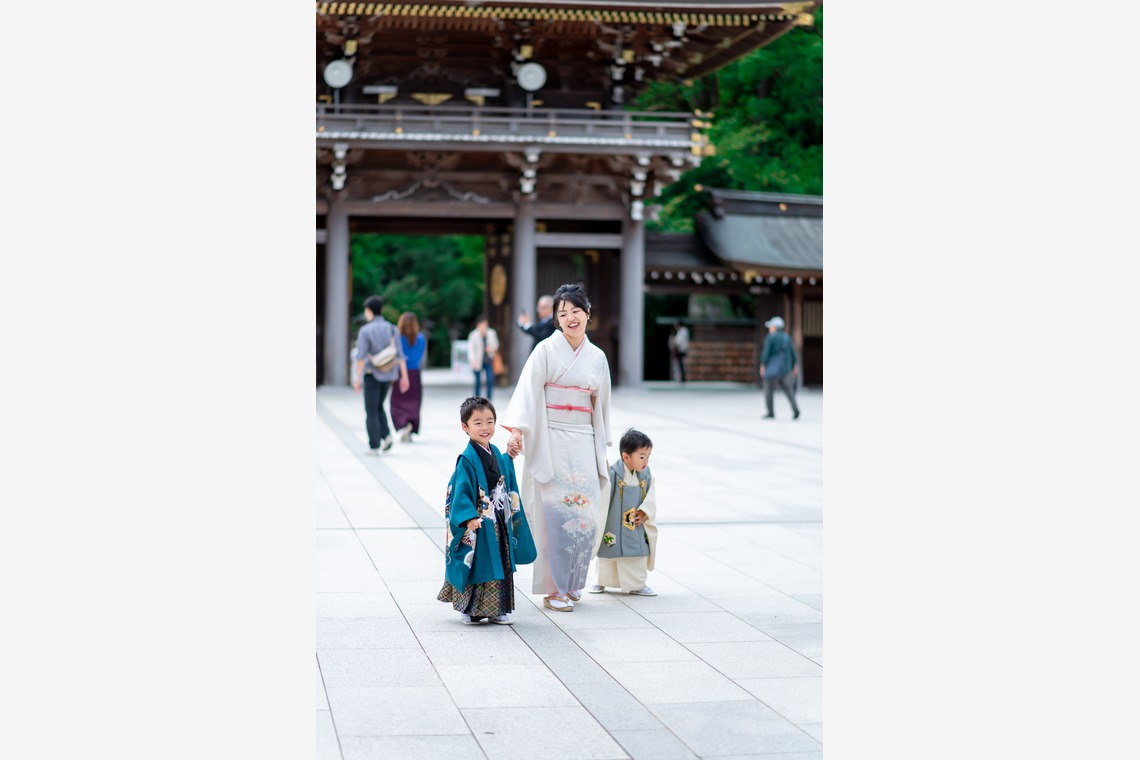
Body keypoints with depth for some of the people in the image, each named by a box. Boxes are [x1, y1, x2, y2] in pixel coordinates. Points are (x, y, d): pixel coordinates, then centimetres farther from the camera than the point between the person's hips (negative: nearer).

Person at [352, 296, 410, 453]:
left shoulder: (365, 331, -13)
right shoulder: (391, 328, 2)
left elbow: (361, 357, -17)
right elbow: (399, 354, -1)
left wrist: (357, 378, -11)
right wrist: (404, 377, 1)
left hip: (372, 374, -5)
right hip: (388, 375, 5)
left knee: (371, 412, 5)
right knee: (378, 406, 22)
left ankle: (374, 446, 3)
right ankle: (386, 435, 3)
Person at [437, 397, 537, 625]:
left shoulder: (499, 456, 8)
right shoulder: (467, 460, -15)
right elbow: (461, 492, -19)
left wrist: (512, 515, 18)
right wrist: (469, 518, -29)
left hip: (500, 525, 7)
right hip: (477, 526, -7)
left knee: (500, 566, 12)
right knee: (476, 566, 0)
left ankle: (496, 609, 22)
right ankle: (471, 611, 12)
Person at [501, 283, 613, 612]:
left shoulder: (597, 357, 12)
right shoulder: (546, 350, -3)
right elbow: (527, 391, -12)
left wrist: (602, 450, 18)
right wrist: (516, 431, -24)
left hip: (583, 443, 5)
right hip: (551, 442, -5)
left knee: (586, 513, 1)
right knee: (556, 514, -7)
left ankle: (571, 582, 17)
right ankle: (552, 588, 1)